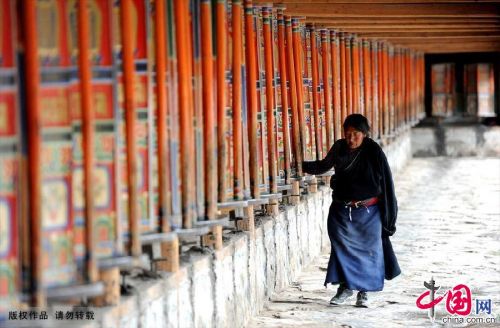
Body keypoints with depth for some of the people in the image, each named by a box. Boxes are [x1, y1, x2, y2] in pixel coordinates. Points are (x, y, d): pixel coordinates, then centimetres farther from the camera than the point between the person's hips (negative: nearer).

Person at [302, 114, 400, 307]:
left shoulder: (374, 152, -13)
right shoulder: (339, 148, -2)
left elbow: (386, 183, -11)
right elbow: (324, 166, 15)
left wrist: (388, 217, -12)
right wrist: (302, 166, -2)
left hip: (368, 212, -3)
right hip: (341, 210, 3)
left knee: (367, 250, 5)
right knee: (341, 248, 5)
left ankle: (363, 292, 20)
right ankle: (345, 288, 20)